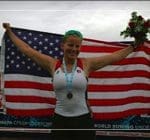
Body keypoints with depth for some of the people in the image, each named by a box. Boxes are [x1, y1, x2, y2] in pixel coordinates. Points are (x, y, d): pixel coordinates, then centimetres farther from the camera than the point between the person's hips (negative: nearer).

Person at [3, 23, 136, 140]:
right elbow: (27, 49, 8)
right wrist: (10, 32, 14)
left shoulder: (87, 64, -2)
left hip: (83, 120, -1)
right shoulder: (53, 65, 1)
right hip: (60, 120, 1)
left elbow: (115, 56, 4)